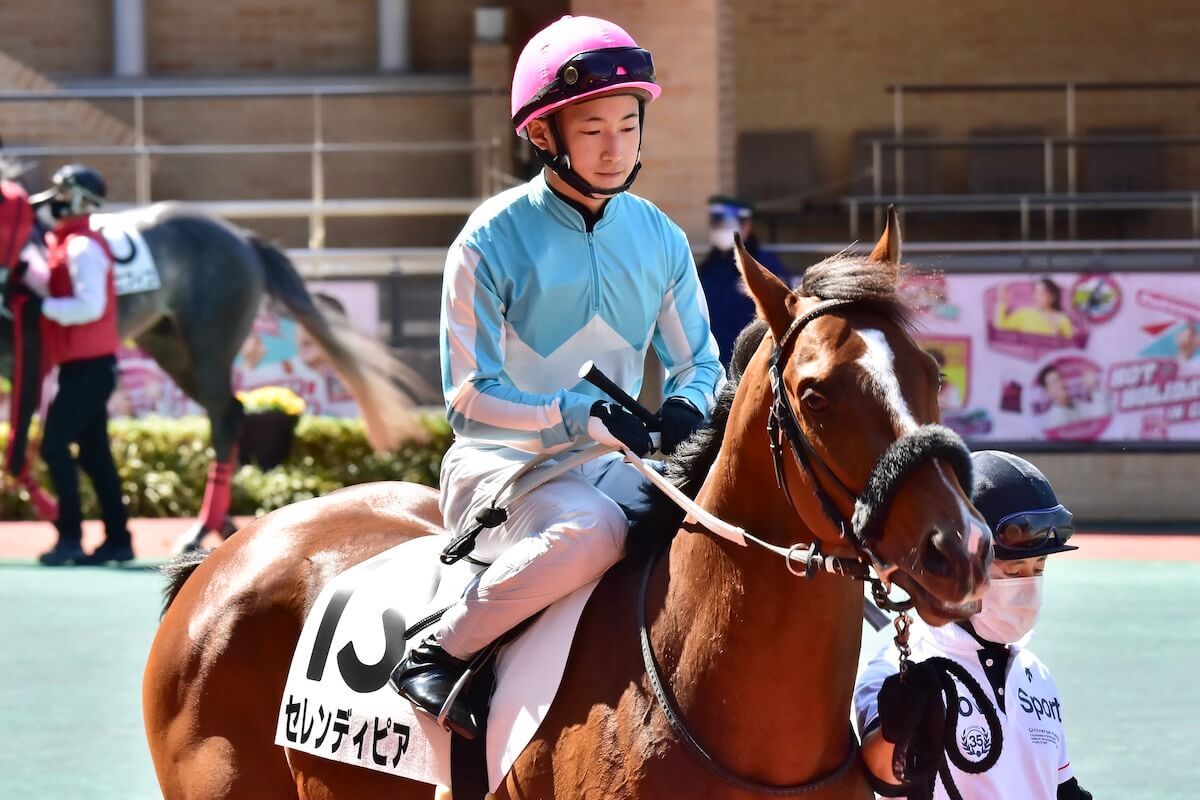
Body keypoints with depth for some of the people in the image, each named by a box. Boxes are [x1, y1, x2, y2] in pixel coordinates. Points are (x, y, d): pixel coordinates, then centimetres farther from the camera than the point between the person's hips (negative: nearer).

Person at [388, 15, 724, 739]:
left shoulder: (660, 239, 6)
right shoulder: (494, 239, -8)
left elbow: (700, 362, 13)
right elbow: (469, 396, -10)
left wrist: (688, 407, -12)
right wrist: (578, 415, -24)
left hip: (619, 464, 5)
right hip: (499, 465, -5)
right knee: (590, 527, -38)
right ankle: (438, 655, -22)